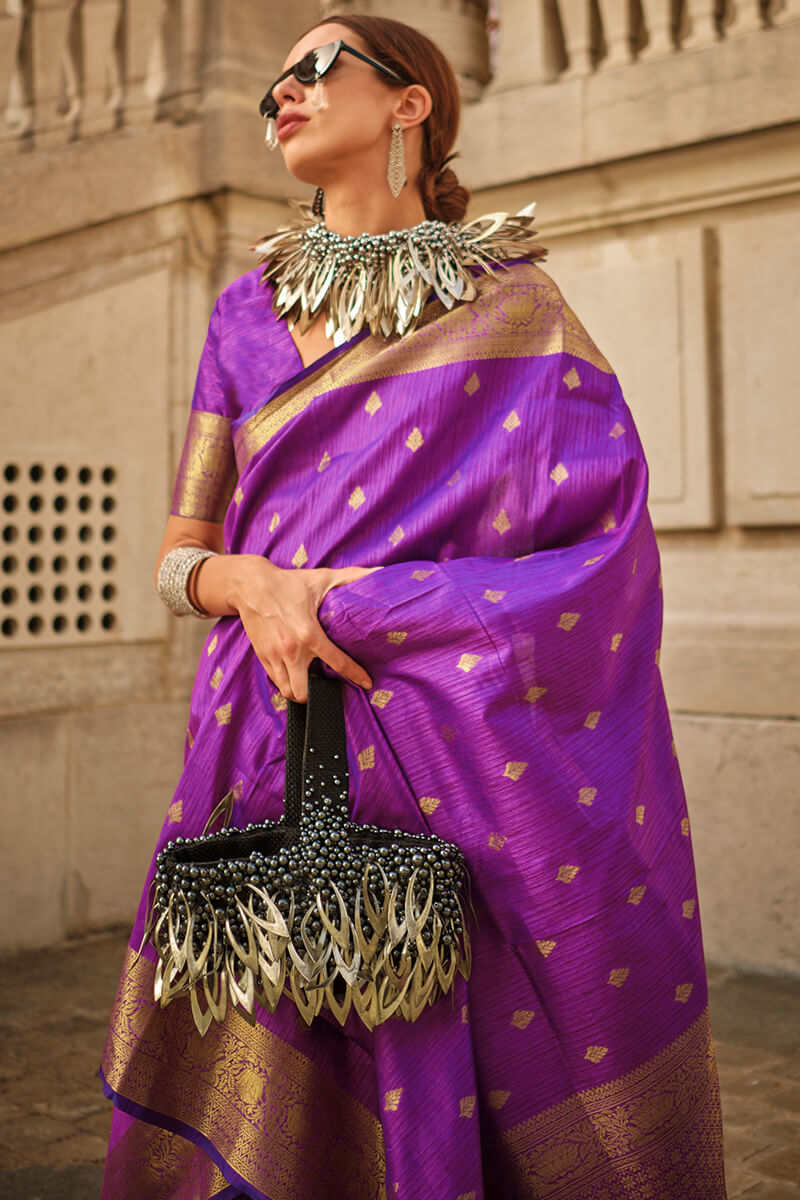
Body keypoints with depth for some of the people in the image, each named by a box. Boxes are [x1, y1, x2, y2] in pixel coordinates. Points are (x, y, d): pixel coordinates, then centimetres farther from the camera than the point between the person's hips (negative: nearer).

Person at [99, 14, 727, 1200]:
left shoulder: (513, 301, 4)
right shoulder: (248, 312, 15)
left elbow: (604, 546, -5)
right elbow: (181, 554, 12)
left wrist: (347, 597, -11)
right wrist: (252, 584, -12)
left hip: (473, 764, -2)